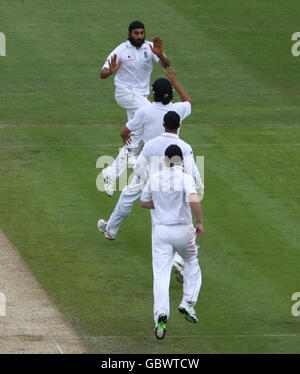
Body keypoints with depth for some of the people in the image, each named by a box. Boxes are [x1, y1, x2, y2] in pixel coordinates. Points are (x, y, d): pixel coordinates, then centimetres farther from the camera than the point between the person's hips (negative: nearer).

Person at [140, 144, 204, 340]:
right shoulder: (185, 178, -11)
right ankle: (188, 303, 15)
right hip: (183, 229, -2)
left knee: (161, 273, -2)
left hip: (161, 231, 2)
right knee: (192, 264, 25)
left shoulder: (154, 178, 2)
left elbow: (143, 202, 13)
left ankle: (161, 314, -21)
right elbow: (193, 199, -26)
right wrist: (200, 222, -15)